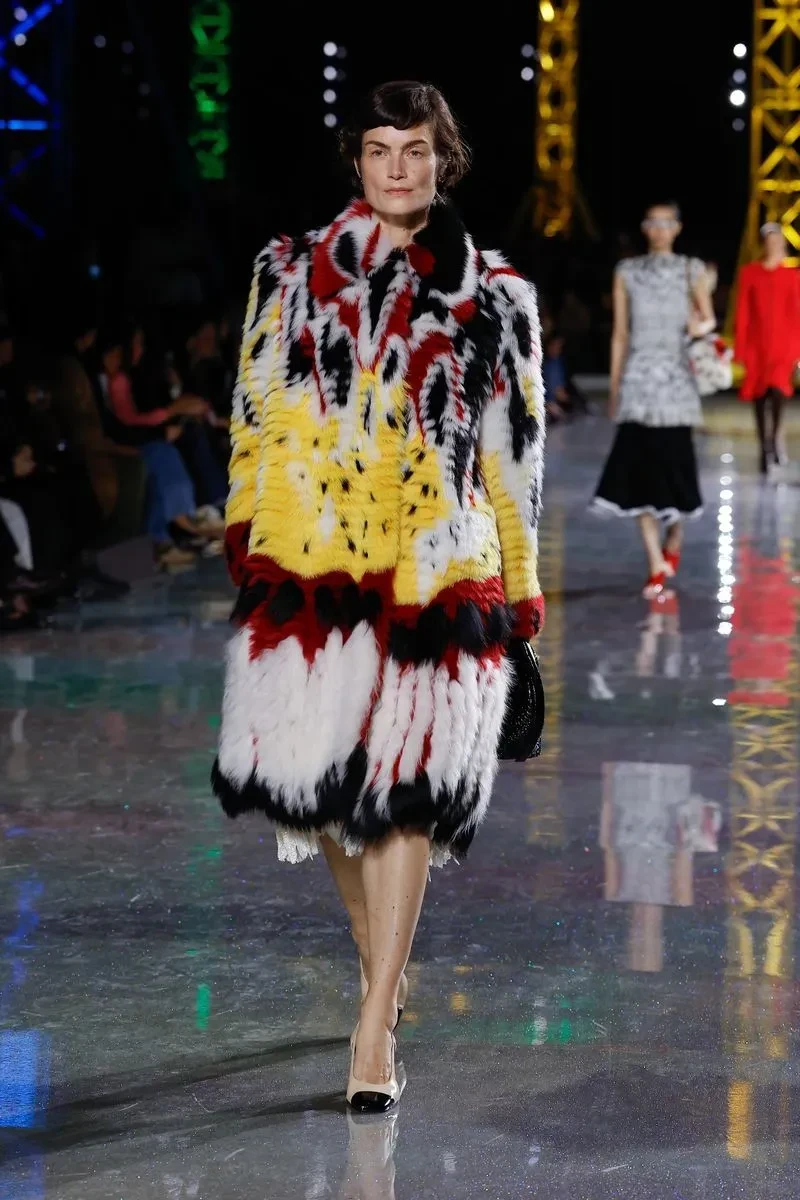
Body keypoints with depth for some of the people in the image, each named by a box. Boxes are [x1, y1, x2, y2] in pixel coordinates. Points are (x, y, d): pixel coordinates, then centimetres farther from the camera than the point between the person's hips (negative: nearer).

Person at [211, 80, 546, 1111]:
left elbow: (513, 453, 10)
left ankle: (375, 1028, -4)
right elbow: (257, 415, 11)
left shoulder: (493, 299, 9)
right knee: (320, 775, 4)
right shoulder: (291, 273, 11)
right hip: (308, 558, 2)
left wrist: (516, 585, 8)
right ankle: (381, 960, 33)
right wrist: (246, 541, 4)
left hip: (437, 568, -2)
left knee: (408, 786, -9)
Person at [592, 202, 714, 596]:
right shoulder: (627, 272, 8)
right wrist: (614, 388, 8)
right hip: (638, 381, 0)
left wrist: (701, 325, -12)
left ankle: (674, 539, 27)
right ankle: (656, 565, -4)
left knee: (674, 459, -3)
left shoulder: (691, 271, 7)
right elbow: (620, 334, 9)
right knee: (638, 464, -7)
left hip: (675, 381, 0)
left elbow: (708, 319, 13)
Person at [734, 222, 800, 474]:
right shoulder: (749, 273, 4)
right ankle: (764, 448, 16)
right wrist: (740, 348, 0)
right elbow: (742, 312, 3)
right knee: (759, 396, 5)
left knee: (779, 388, -23)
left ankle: (776, 434, -4)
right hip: (757, 343, 1)